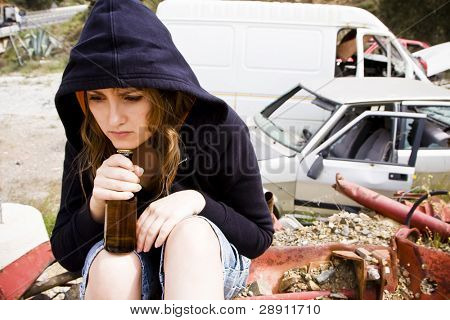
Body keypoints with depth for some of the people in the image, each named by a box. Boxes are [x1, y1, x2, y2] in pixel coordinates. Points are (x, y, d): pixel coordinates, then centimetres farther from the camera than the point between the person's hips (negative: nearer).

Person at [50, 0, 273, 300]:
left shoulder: (220, 129, -20)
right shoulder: (87, 141, -14)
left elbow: (260, 235, -11)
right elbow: (65, 253, -8)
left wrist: (198, 201, -30)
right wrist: (96, 206, -29)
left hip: (206, 260, 0)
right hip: (116, 276, 1)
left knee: (191, 231, -35)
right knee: (110, 264, -34)